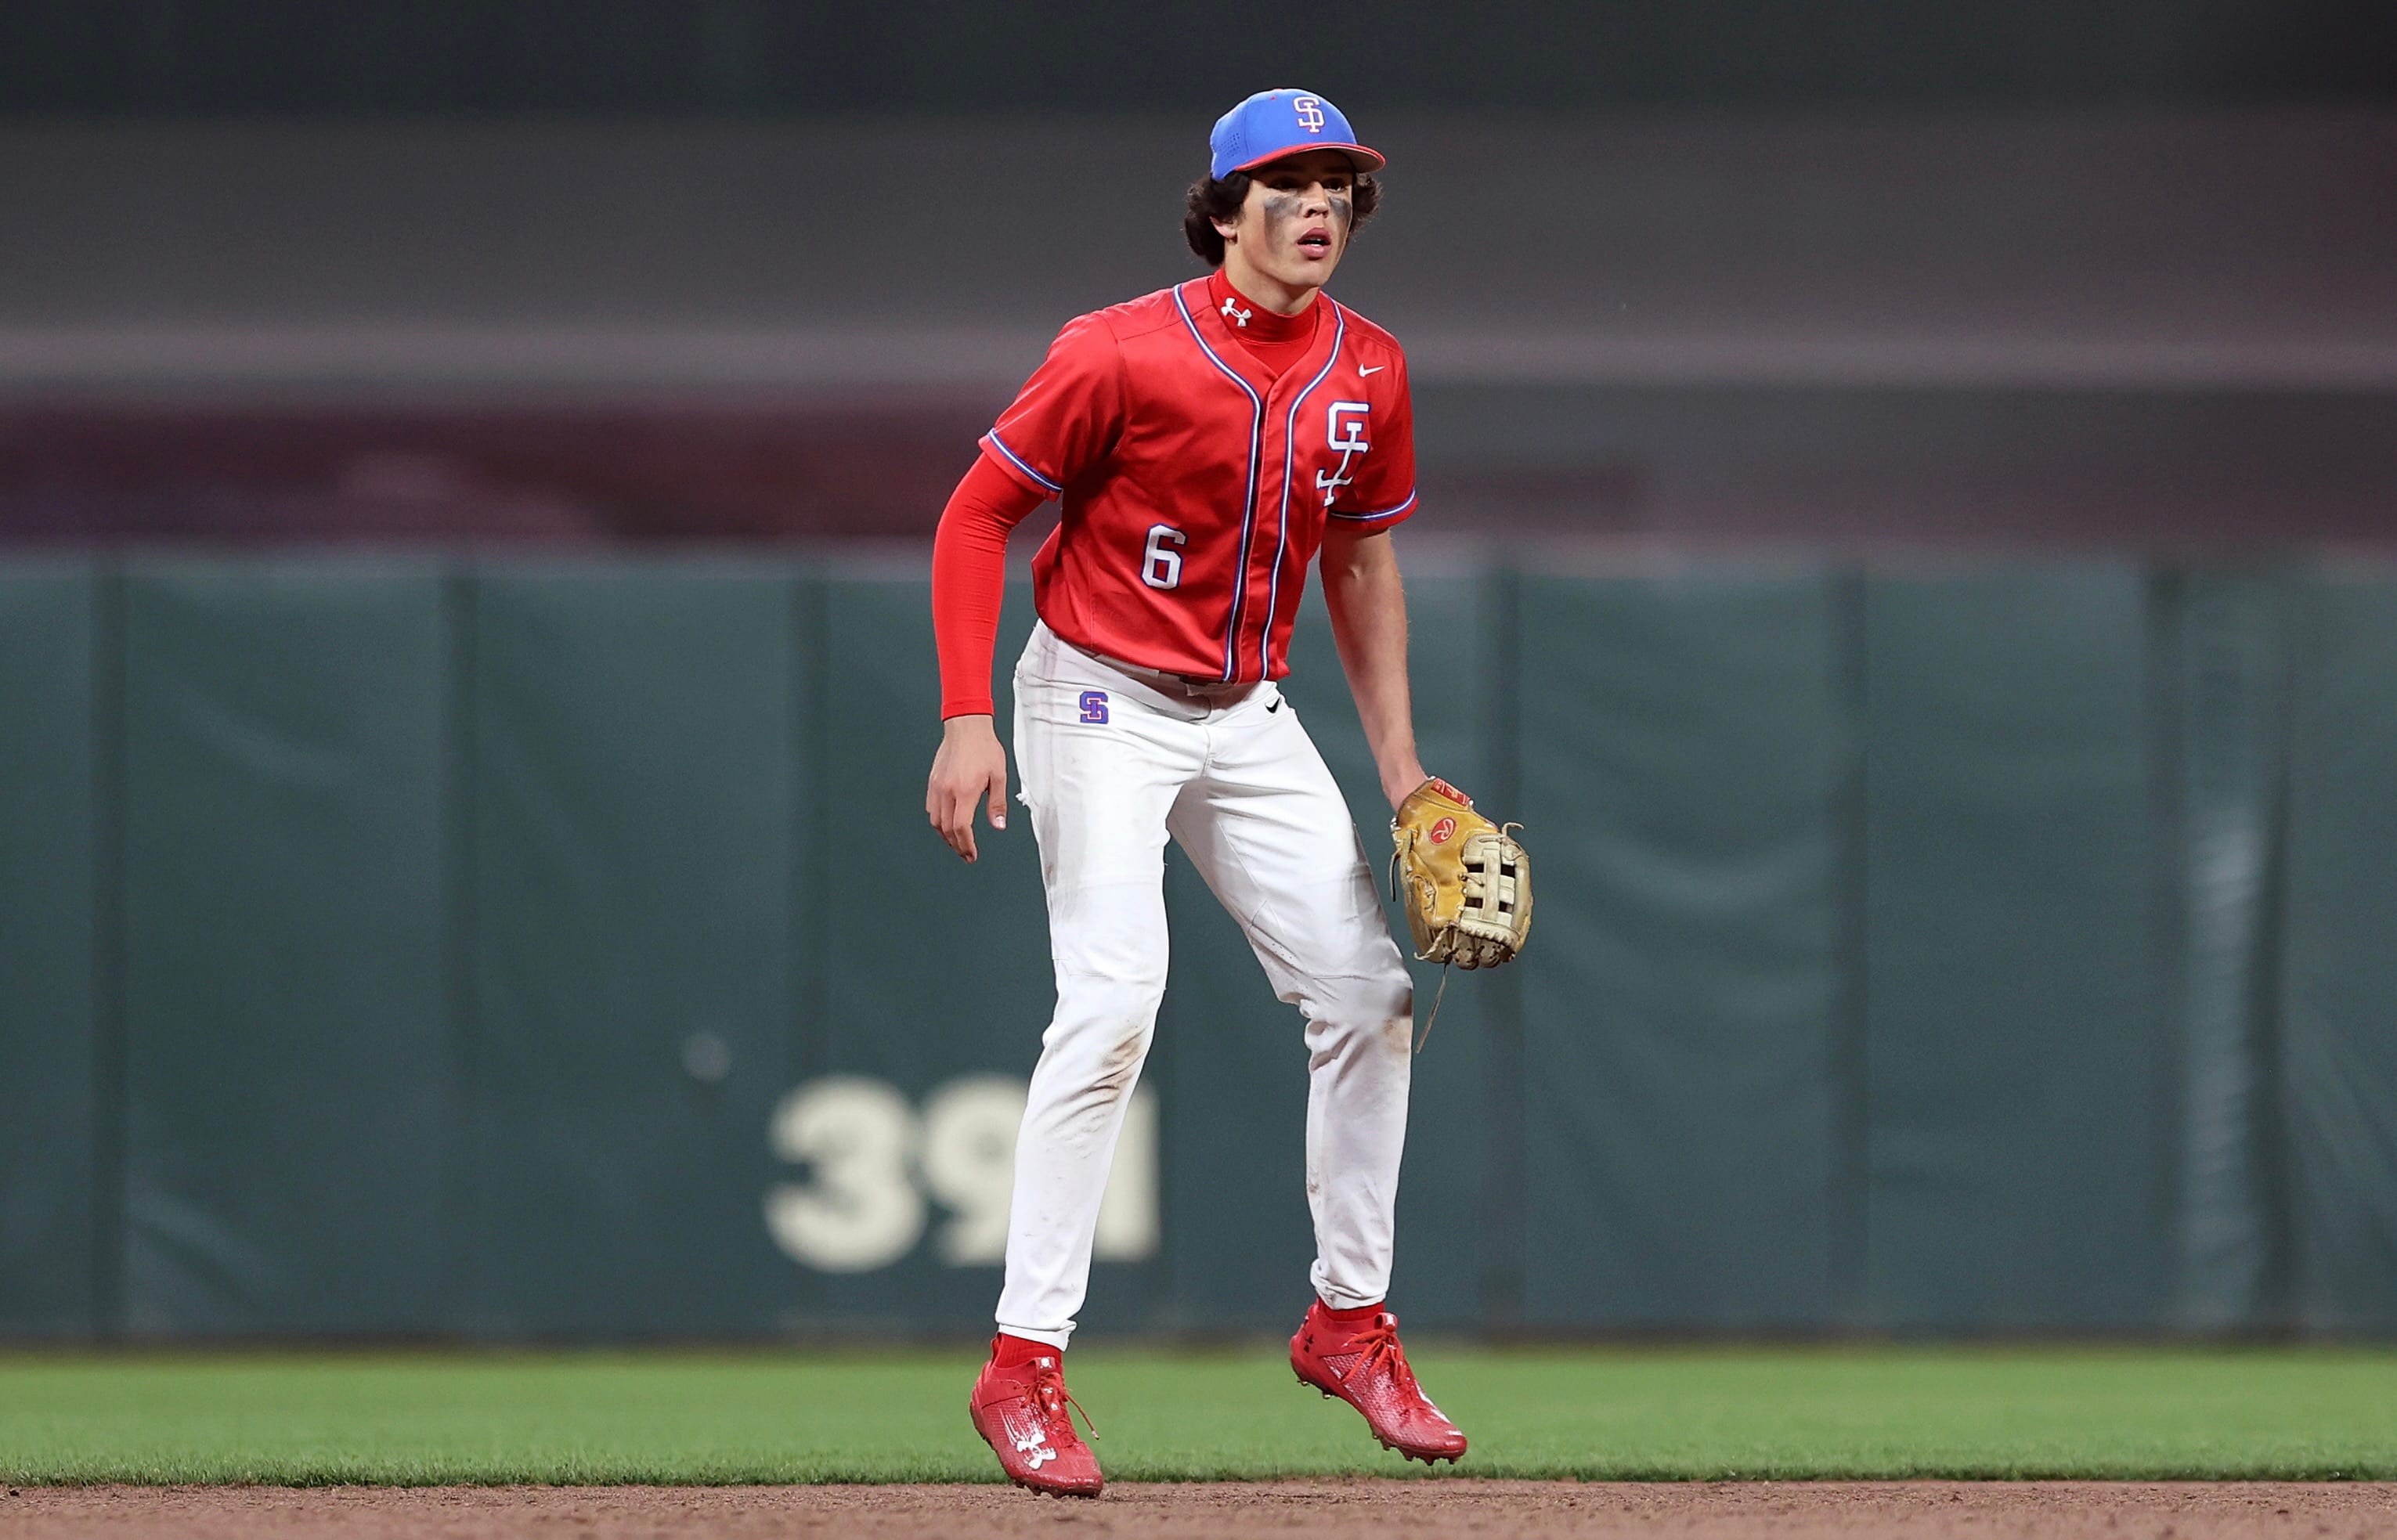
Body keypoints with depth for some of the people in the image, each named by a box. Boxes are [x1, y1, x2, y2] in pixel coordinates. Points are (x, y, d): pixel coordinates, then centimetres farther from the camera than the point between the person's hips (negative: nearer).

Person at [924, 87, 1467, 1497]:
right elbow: (978, 515, -10)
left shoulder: (1369, 374, 1)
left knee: (1368, 995, 2)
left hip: (1252, 720, 7)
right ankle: (1026, 1363, -18)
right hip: (1103, 704, -6)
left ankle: (1350, 1321, 19)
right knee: (1114, 1000, -20)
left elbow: (1363, 559, 14)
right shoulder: (1125, 355, -17)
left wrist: (1402, 769, 9)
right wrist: (968, 719, -18)